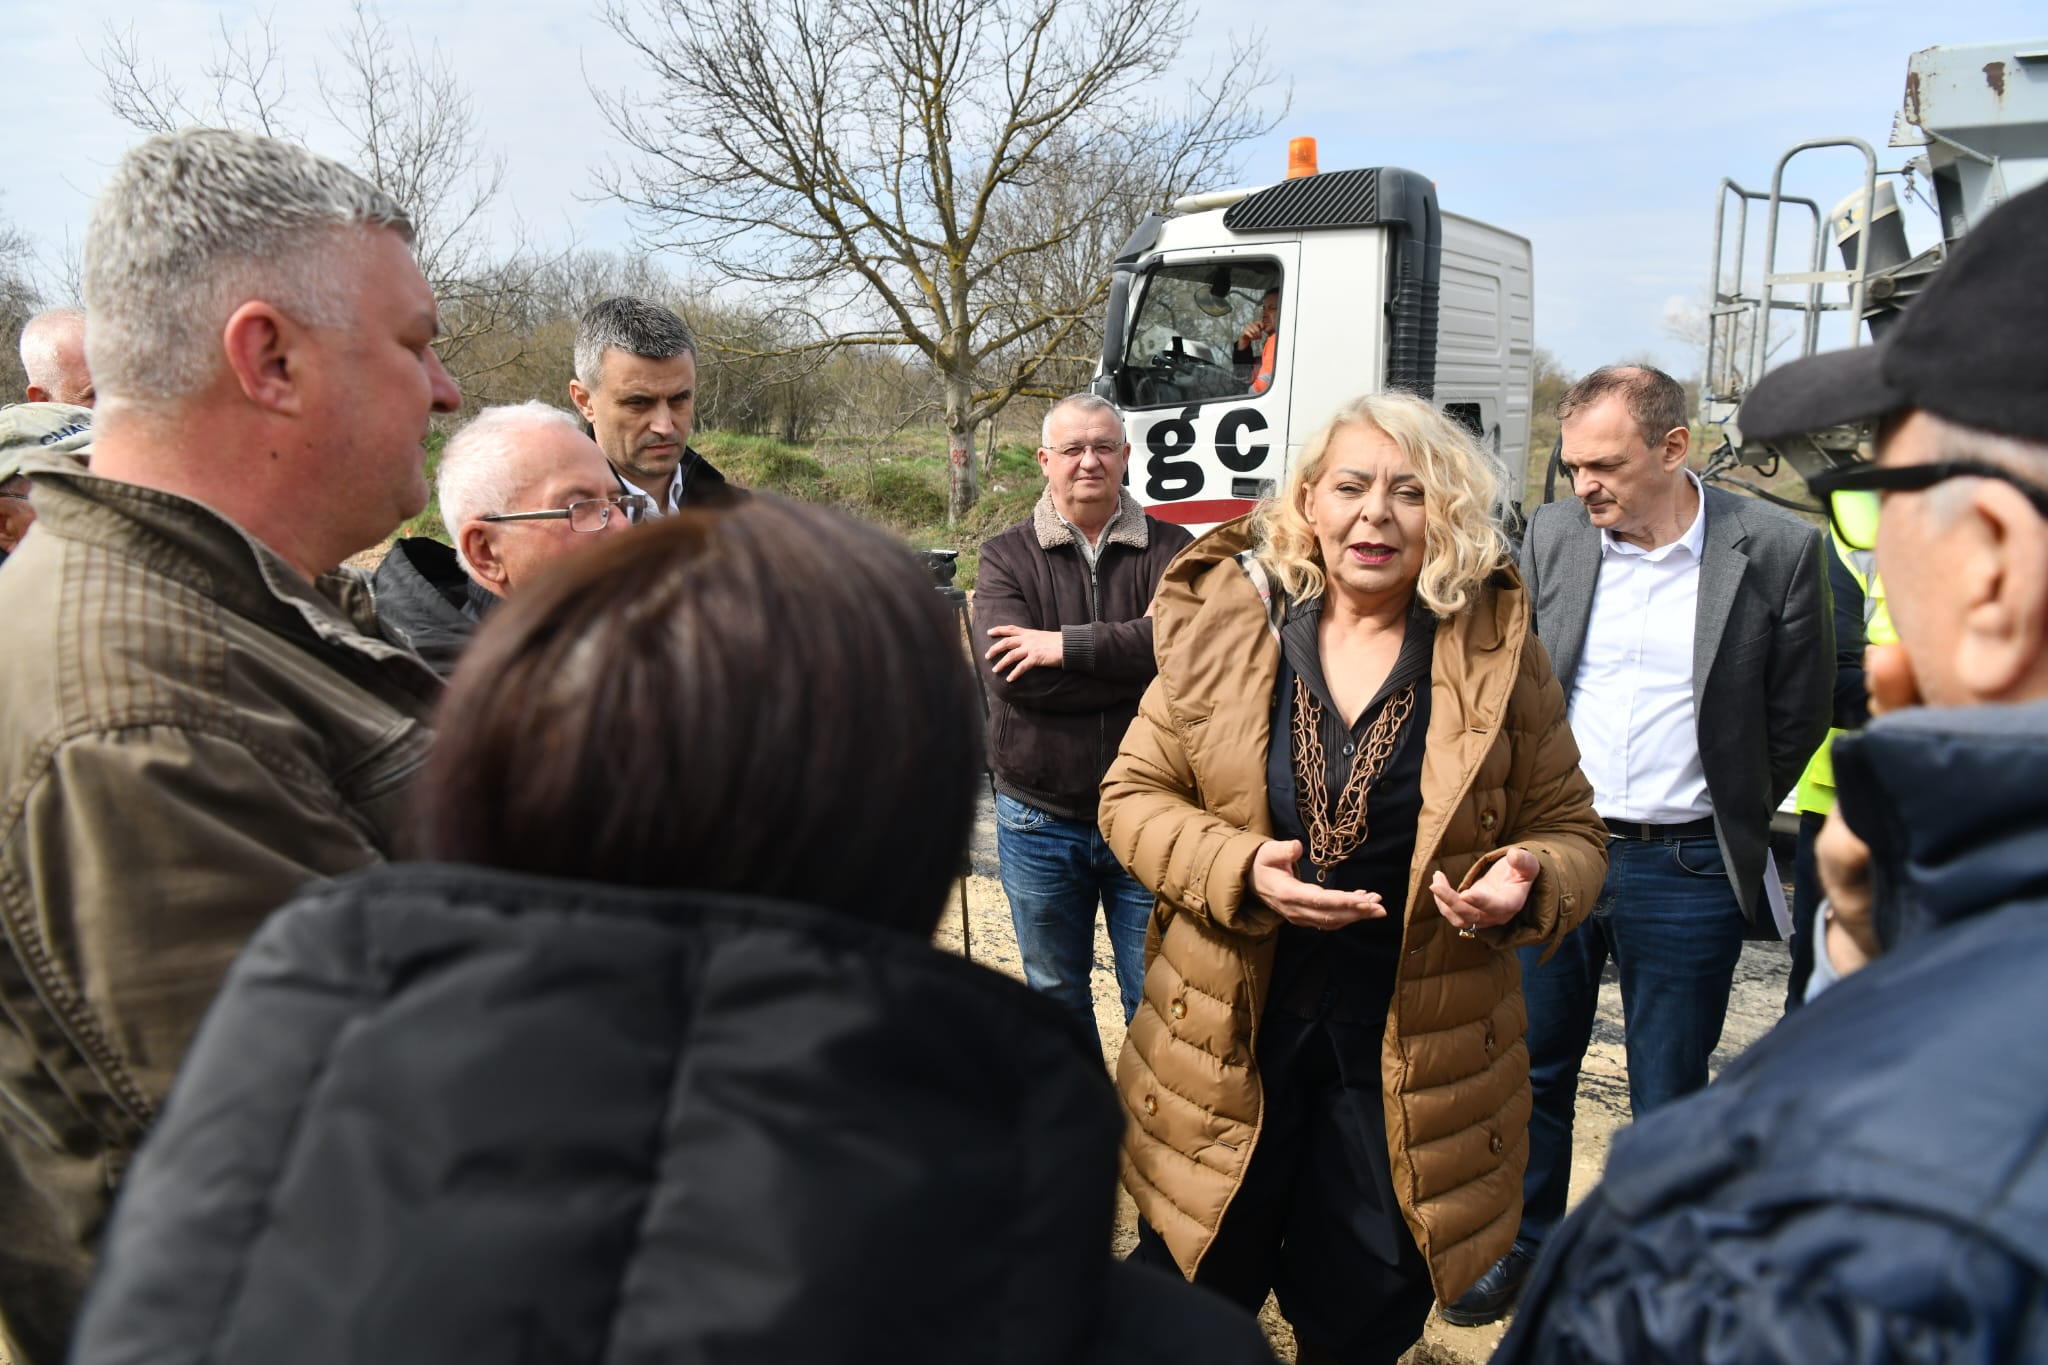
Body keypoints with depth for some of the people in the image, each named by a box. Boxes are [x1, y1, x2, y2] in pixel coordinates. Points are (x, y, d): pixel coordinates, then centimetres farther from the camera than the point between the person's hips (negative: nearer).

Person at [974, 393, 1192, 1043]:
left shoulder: (1169, 549, 0)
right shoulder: (1007, 557, 0)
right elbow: (1012, 676, -17)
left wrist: (1066, 646, -20)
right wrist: (1136, 654, -19)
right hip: (1039, 822, 1)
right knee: (1056, 997, 19)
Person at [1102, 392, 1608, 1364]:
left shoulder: (1498, 654, -3)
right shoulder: (1224, 624, -5)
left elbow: (1569, 830, 4)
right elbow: (1132, 794, -1)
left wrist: (1528, 885, -19)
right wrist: (1239, 870, -18)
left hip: (1412, 1059, 1)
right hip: (1228, 1045, 0)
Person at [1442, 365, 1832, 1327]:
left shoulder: (1776, 550, -9)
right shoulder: (1553, 535, -1)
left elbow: (1795, 717, 1)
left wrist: (1727, 822, 7)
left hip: (1684, 873, -3)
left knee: (1667, 1099, 10)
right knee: (1533, 1066, 16)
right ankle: (1523, 1250, 35)